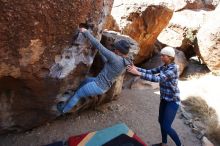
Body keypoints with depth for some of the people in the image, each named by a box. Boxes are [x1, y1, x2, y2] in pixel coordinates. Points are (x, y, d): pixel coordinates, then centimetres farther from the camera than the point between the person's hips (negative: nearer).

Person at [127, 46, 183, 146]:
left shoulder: (173, 68, -24)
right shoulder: (163, 67, 2)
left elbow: (158, 78, -37)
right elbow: (150, 72, 0)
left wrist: (138, 73, -43)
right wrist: (136, 68, -15)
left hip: (173, 101, -8)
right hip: (164, 99, 9)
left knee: (166, 127, -4)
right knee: (161, 121, 19)